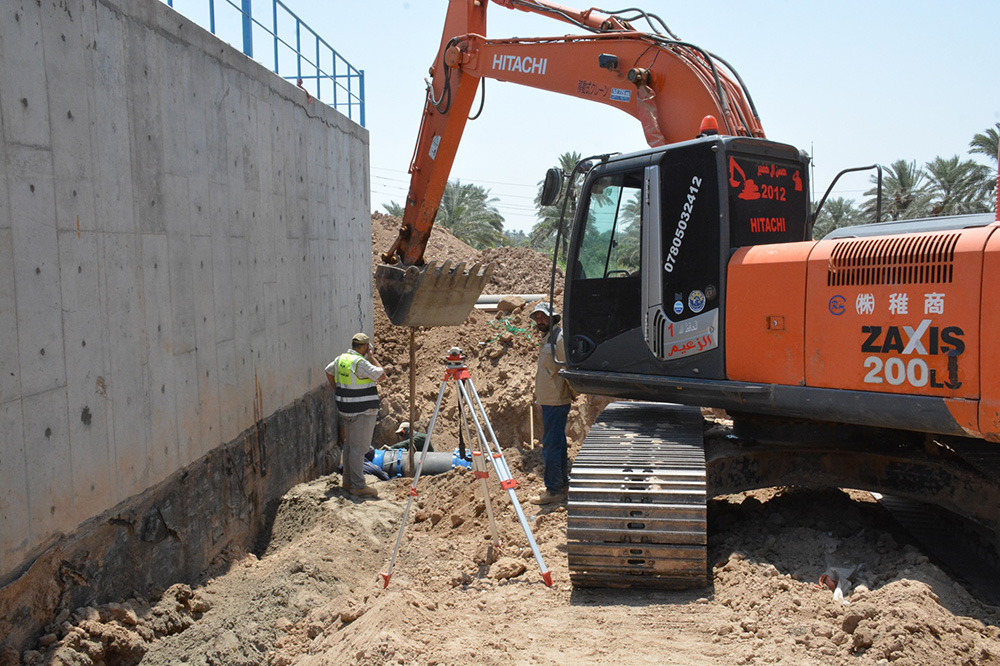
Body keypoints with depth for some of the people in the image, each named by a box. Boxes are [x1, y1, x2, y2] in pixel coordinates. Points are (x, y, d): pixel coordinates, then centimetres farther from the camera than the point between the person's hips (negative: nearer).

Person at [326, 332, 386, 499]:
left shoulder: (341, 359, 8)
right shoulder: (361, 362, -19)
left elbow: (329, 371, 26)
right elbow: (381, 375, -15)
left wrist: (337, 391, 25)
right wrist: (371, 357, -8)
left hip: (346, 410, 9)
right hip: (362, 412, -9)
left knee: (349, 444, 17)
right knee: (359, 447, -6)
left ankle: (348, 481, 25)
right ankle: (358, 486, -4)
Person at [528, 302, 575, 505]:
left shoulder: (559, 338, -14)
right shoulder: (547, 339, 17)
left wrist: (573, 392, -12)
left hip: (556, 402, -10)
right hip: (549, 401, 10)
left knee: (551, 446, -9)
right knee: (558, 444, 16)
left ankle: (554, 490, -5)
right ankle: (563, 485, 25)